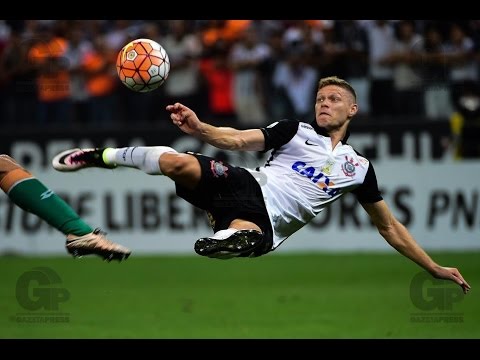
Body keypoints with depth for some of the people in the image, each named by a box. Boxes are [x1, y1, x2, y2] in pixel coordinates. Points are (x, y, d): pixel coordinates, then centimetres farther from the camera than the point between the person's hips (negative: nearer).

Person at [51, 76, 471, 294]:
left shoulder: (358, 167, 18)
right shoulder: (296, 131, 15)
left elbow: (390, 227, 24)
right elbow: (238, 140, 1)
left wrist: (435, 269, 20)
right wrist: (199, 128, -20)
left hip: (264, 224, 0)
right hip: (246, 186, 0)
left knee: (245, 237, -41)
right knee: (180, 162, -24)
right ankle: (103, 156, -6)